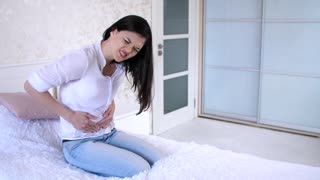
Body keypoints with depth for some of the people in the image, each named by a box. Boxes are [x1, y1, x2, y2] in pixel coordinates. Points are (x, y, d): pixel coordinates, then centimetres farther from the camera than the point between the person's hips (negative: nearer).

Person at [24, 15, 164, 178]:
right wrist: (70, 116, -17)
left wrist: (111, 106, -2)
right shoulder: (82, 58, -22)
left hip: (110, 134, 7)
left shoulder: (121, 65, 1)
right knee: (140, 170, -21)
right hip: (78, 142, -6)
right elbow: (31, 85, -17)